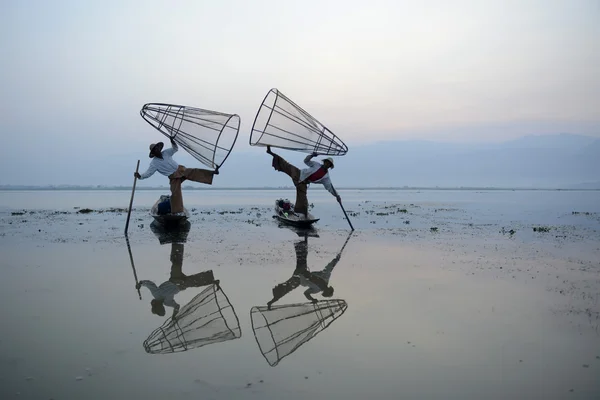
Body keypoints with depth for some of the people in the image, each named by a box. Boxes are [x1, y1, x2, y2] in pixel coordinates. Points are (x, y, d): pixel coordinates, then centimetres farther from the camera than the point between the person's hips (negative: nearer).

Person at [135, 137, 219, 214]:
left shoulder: (166, 152, 3)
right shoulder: (154, 163, -7)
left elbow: (175, 149, 6)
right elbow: (147, 173, -8)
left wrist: (172, 141, -12)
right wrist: (140, 176, -25)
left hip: (181, 170, 3)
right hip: (174, 177, -3)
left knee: (196, 172, -16)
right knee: (175, 193, -11)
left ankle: (213, 172, -20)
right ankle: (176, 212, -5)